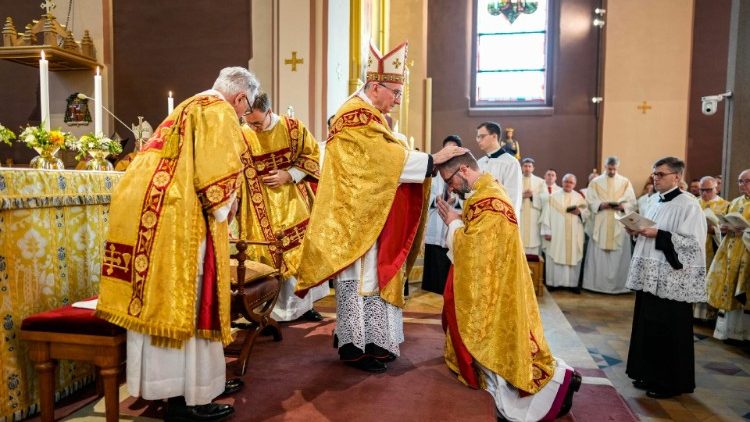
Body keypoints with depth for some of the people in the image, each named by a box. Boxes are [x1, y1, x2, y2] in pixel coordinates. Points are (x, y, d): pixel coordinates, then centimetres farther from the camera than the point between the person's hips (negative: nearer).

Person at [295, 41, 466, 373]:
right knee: (361, 278, -2)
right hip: (357, 219, -10)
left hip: (368, 217, 10)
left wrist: (428, 161, -2)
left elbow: (383, 161, 10)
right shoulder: (356, 118, -16)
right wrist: (433, 159, -17)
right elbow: (390, 159, -22)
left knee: (370, 277, 14)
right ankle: (357, 346, 11)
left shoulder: (366, 114, 15)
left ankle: (358, 338, 25)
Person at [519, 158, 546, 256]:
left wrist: (533, 196, -11)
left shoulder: (540, 181, 12)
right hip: (519, 218, 0)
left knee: (534, 240, -6)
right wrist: (522, 196, -14)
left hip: (534, 219, 1)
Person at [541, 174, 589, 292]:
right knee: (556, 256, -3)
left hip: (574, 235, 2)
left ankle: (572, 283, 7)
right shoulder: (553, 197, 4)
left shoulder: (579, 197, 11)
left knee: (574, 257, 1)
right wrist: (547, 231, -7)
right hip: (557, 234, -2)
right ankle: (554, 282, 4)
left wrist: (580, 212, -12)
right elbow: (546, 215, -1)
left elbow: (587, 213, 11)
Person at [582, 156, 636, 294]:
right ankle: (596, 283, 8)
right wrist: (600, 205, -16)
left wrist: (622, 206, -16)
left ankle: (619, 285, 8)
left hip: (619, 224, 0)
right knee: (598, 255, 1)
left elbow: (632, 202, 4)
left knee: (619, 255, 1)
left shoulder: (625, 182, 7)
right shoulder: (595, 182, 6)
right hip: (600, 224, 0)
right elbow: (589, 201, 2)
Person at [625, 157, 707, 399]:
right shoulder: (657, 203, 14)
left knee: (669, 332, 1)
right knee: (648, 328, 14)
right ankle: (651, 375, 27)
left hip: (672, 280, -8)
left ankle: (672, 382, 16)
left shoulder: (688, 205, -11)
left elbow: (693, 243, -17)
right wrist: (638, 232, 3)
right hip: (651, 277, 8)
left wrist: (658, 235, -20)